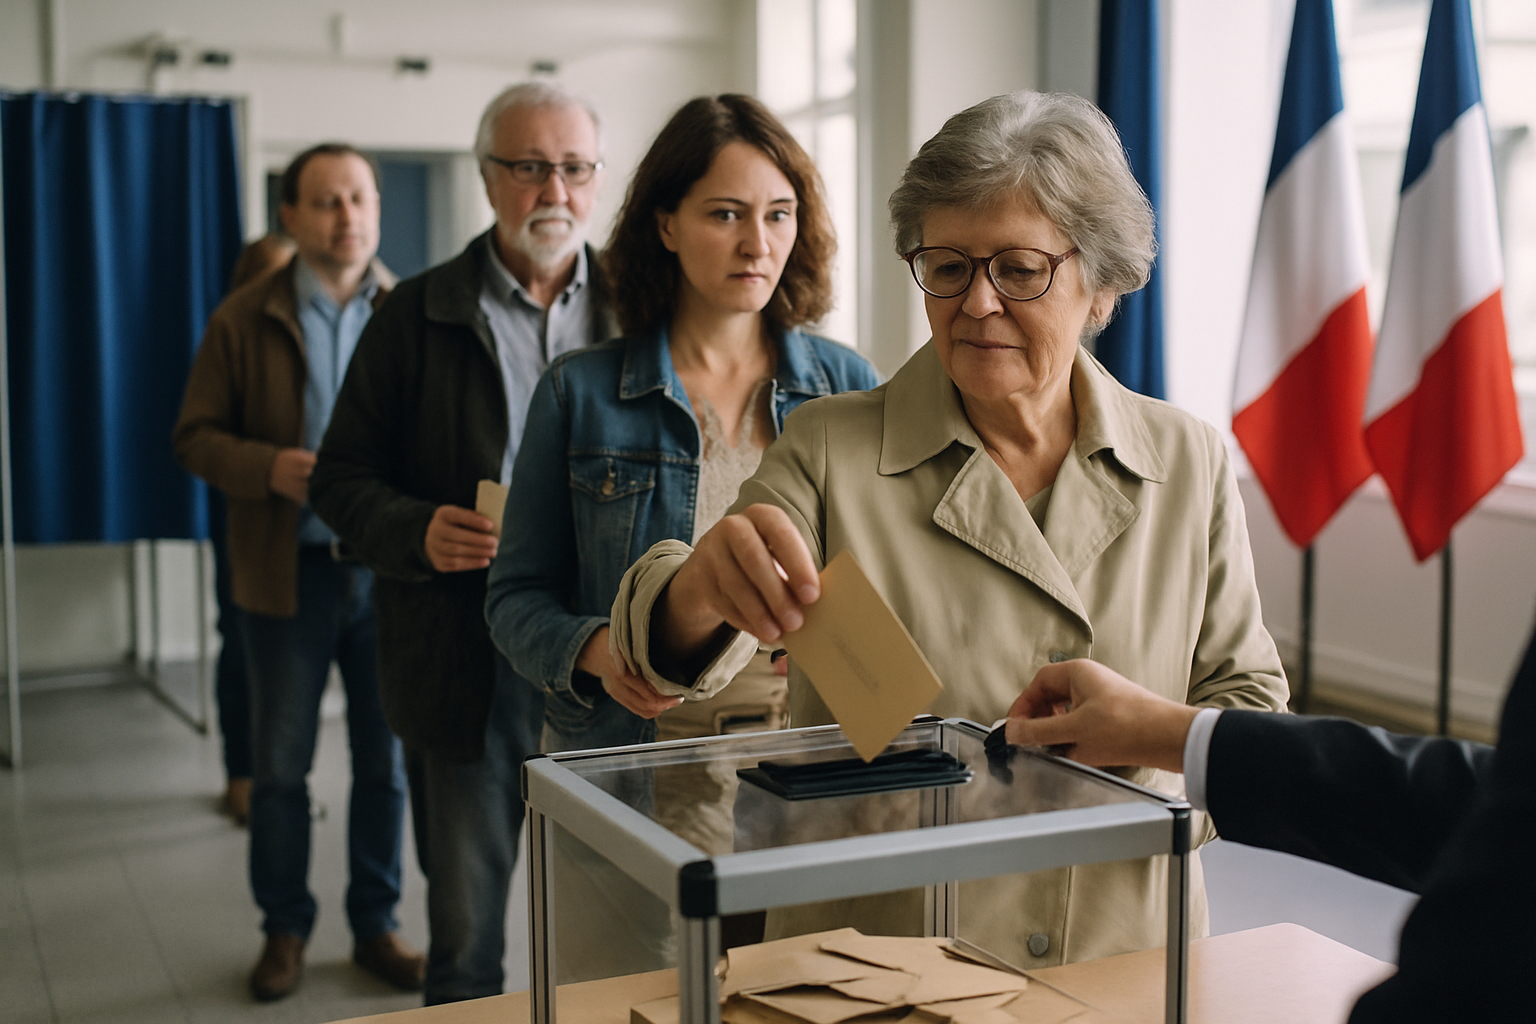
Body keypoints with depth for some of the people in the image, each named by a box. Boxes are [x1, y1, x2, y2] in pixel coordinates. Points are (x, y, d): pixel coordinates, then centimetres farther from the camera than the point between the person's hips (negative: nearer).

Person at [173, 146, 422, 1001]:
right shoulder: (245, 320, 1)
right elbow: (196, 436, 1)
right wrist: (271, 467, -17)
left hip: (391, 568, 1)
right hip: (290, 570, 0)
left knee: (388, 760, 10)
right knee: (281, 763, 9)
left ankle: (377, 924, 25)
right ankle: (286, 927, 26)